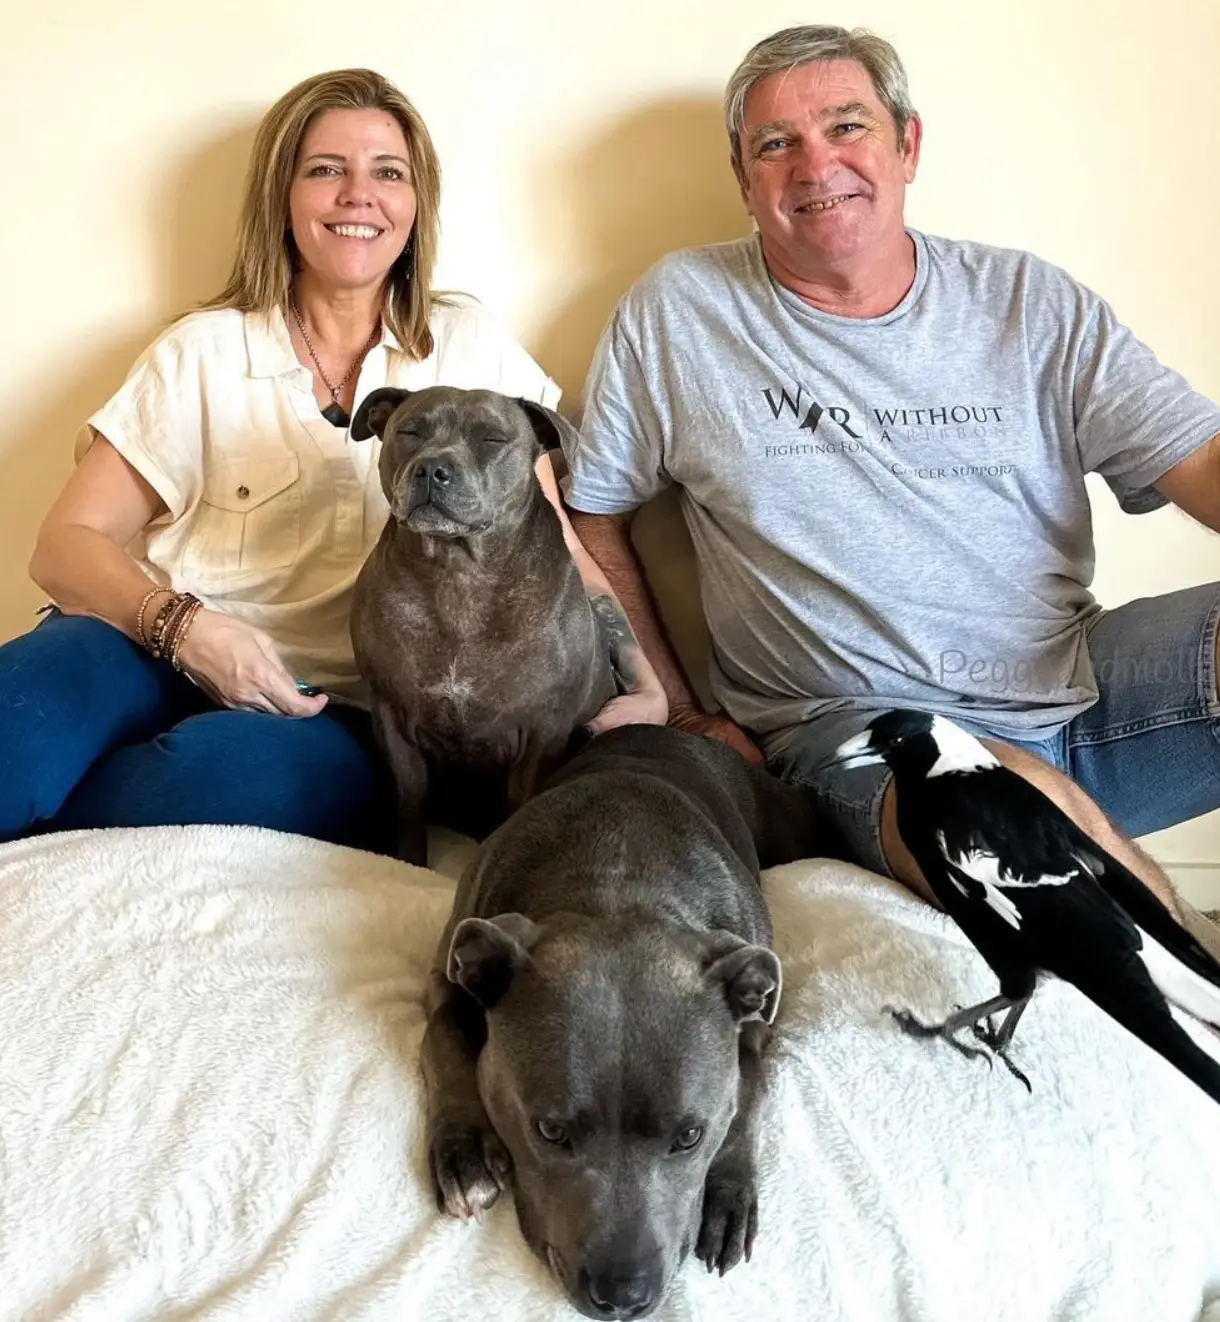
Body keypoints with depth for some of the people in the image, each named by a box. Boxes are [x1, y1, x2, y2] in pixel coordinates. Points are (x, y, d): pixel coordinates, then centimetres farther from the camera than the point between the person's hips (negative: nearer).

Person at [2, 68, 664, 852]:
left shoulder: (471, 348, 10)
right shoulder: (204, 353, 7)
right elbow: (68, 543, 5)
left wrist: (638, 675, -11)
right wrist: (183, 625, -16)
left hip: (336, 713, 1)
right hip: (166, 662, 0)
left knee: (240, 771, -35)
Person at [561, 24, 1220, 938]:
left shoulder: (1031, 302, 7)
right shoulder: (675, 313, 4)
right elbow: (592, 514, 10)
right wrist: (678, 714, 4)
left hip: (1078, 683, 3)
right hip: (847, 719, -3)